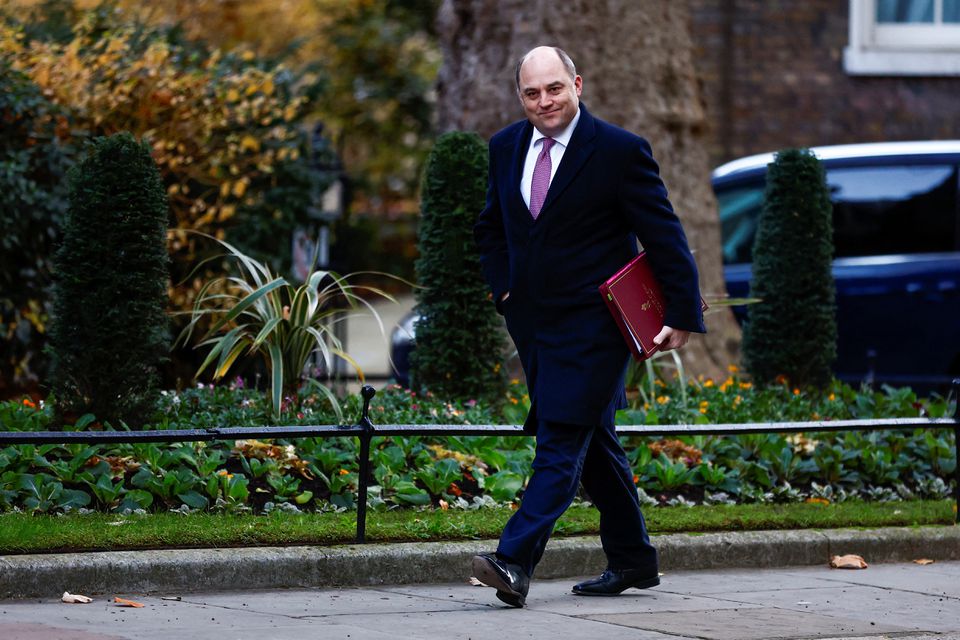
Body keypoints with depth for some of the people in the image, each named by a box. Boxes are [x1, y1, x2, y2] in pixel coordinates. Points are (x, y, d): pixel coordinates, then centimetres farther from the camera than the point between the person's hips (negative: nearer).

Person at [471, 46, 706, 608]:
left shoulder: (620, 151, -10)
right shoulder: (506, 148, 8)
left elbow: (665, 236, -8)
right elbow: (491, 229, 23)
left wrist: (683, 314, -10)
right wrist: (504, 288, 9)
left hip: (592, 323, -7)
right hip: (532, 322, 7)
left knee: (562, 440, -14)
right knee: (593, 442, 14)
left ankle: (515, 562, -23)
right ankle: (633, 562, 24)